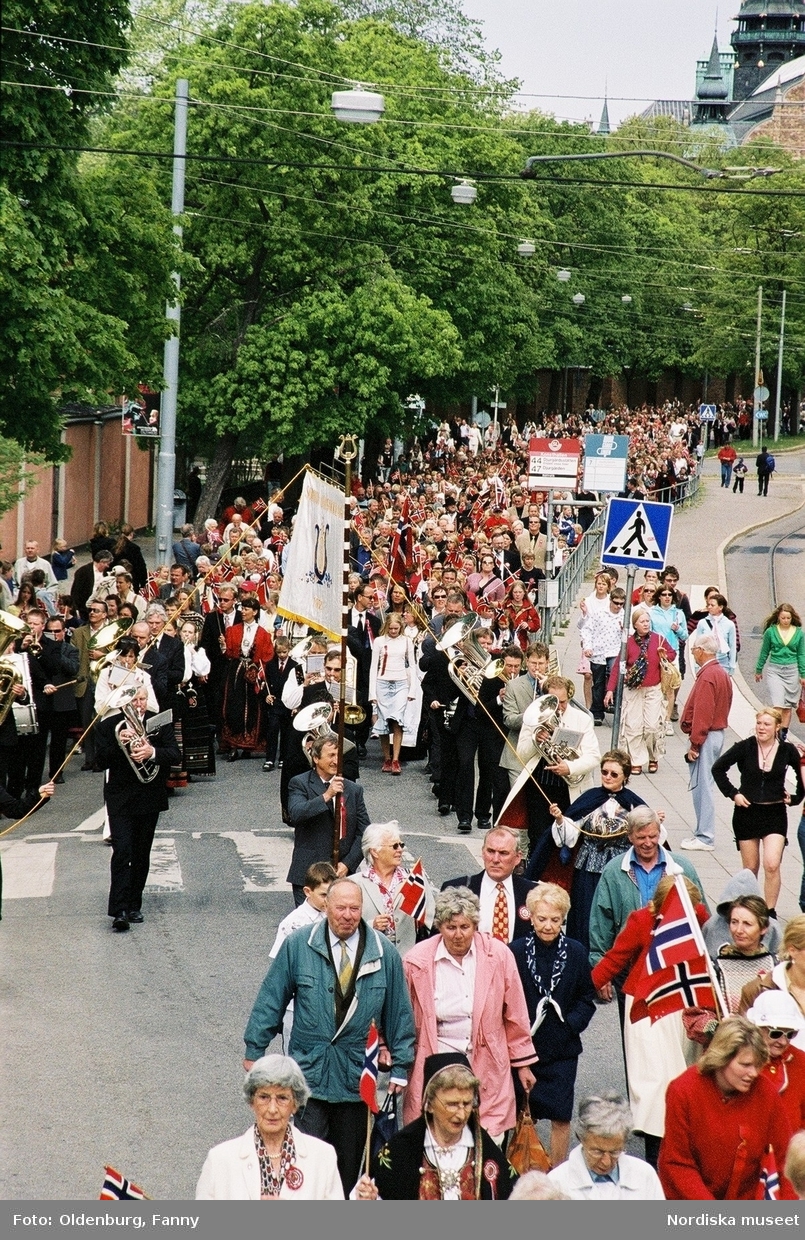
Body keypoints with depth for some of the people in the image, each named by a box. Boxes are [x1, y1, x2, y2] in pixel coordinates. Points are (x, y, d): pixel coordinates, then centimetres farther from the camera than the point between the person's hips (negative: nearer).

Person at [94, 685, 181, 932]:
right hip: (120, 798, -3)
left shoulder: (160, 723, 1)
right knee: (122, 851, -13)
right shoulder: (108, 726, -2)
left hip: (150, 798, 3)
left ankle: (134, 905, 22)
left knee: (141, 855, 11)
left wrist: (152, 752, -27)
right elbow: (101, 760, -9)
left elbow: (175, 754, -8)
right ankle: (119, 910, -18)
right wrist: (120, 743, -25)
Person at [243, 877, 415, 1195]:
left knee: (349, 1161, 9)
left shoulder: (384, 953, 1)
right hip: (310, 1067, -2)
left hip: (357, 1072, 2)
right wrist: (254, 1050, 4)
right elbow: (270, 999, 4)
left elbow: (400, 1011, 7)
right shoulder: (298, 946, -3)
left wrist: (400, 1066, 8)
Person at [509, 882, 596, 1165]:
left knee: (561, 1117, 4)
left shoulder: (576, 953, 0)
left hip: (562, 1049, 1)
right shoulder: (516, 952, -7)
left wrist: (570, 1024, -9)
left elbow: (587, 999, 5)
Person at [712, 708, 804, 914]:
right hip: (747, 812, 1)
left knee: (772, 865, -15)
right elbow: (718, 768, 2)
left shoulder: (787, 750, -5)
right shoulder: (745, 748, -7)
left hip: (775, 814, -1)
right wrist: (732, 793, -3)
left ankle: (770, 911, -5)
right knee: (751, 868, 8)